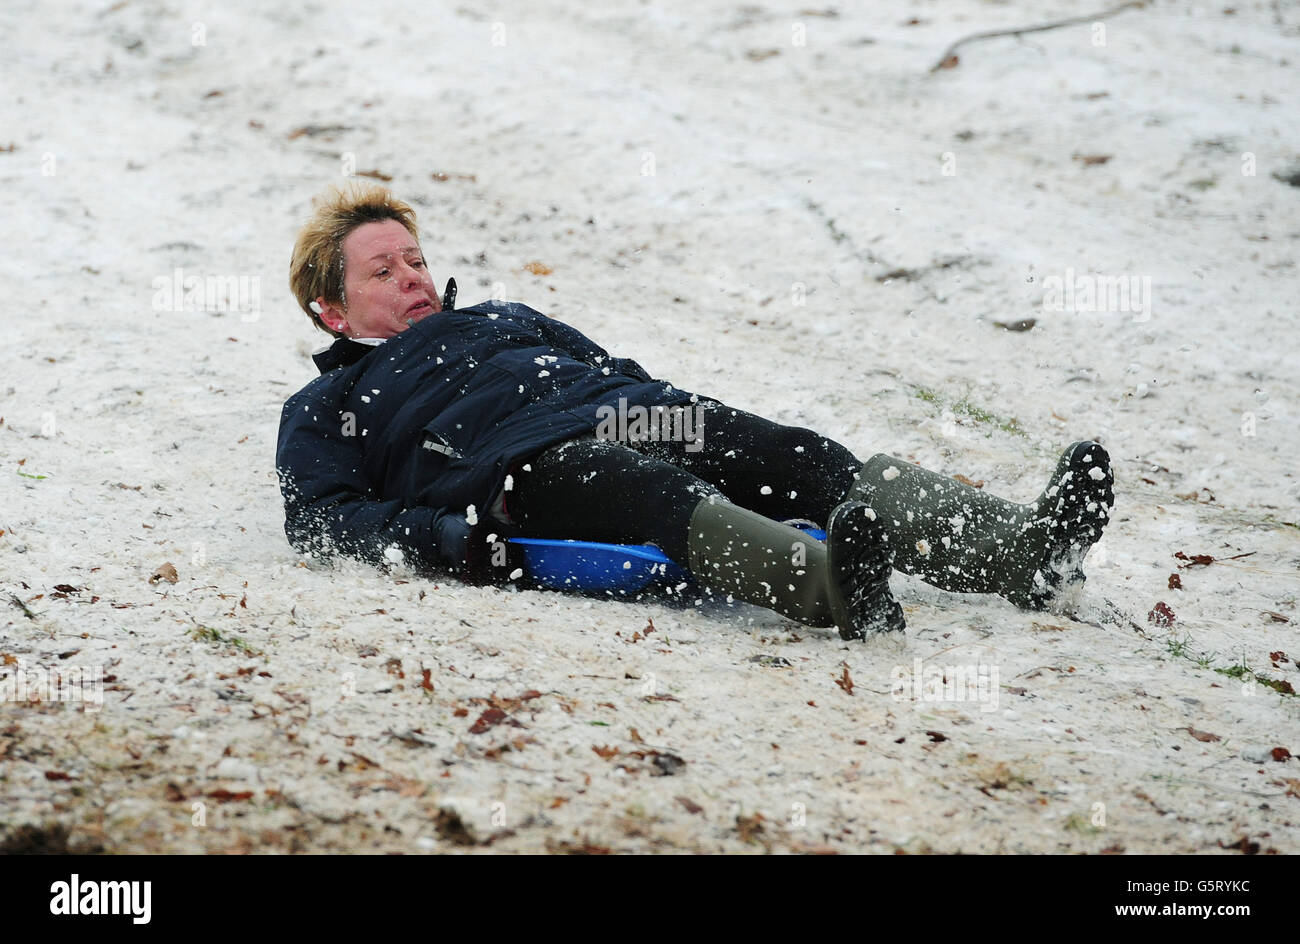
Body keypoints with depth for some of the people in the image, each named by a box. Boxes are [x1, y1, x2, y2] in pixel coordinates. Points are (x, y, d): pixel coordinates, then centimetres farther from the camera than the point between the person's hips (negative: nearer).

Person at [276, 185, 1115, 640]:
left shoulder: (503, 320, 39)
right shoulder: (324, 408, 23)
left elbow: (622, 373, 34)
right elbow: (323, 516, 6)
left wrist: (699, 432, 11)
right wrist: (448, 536, -15)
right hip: (527, 463, -6)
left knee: (815, 464, -21)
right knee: (668, 500, -39)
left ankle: (1023, 550, -43)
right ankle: (830, 582, -69)